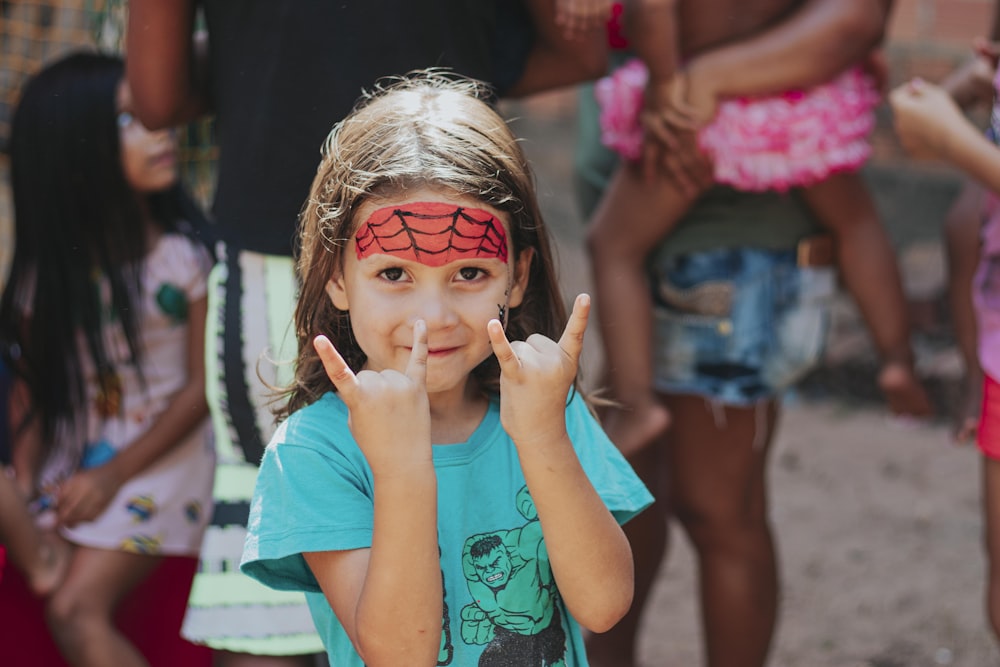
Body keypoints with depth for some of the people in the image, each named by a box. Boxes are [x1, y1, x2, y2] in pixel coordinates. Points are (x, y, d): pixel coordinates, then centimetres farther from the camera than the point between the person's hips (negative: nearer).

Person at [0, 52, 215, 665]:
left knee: (77, 610, -18)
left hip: (160, 455, -4)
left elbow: (201, 386, -7)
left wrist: (113, 476, -10)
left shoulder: (184, 257, -7)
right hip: (71, 462, 4)